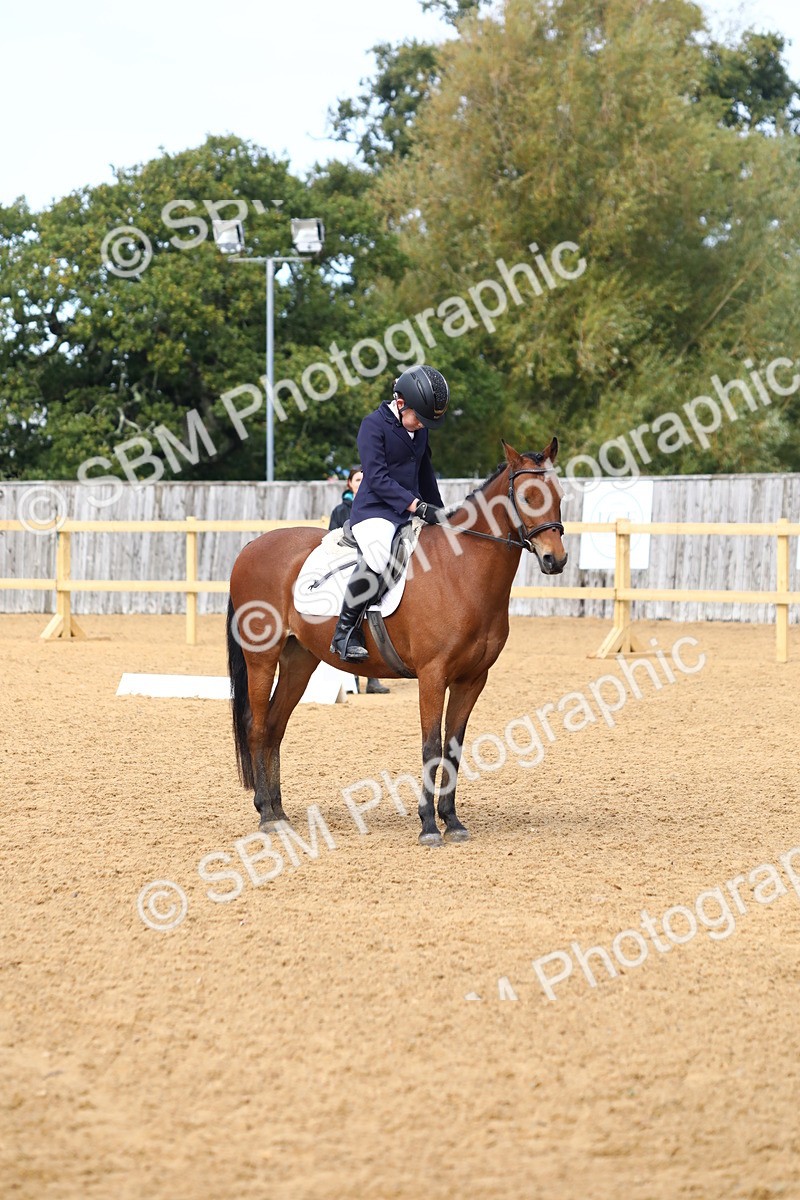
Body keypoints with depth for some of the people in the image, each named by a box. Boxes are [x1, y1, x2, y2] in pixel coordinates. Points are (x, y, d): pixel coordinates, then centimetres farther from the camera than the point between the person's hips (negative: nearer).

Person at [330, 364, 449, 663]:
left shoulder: (420, 430, 13)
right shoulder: (374, 425, -10)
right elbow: (377, 478, -19)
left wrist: (437, 513, 25)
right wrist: (417, 505, -26)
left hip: (412, 514, 8)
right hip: (374, 512, -8)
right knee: (379, 556, -36)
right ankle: (345, 633, -27)